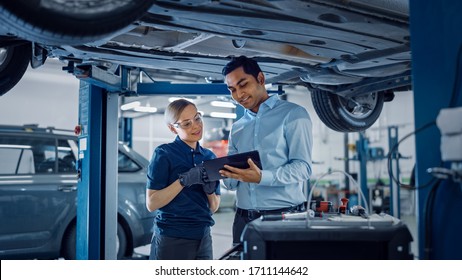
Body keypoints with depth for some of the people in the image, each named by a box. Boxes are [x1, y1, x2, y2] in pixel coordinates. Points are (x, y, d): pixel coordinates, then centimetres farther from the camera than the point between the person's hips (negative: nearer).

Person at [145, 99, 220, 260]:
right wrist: (184, 180, -21)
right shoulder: (164, 154, -8)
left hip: (203, 239, 5)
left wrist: (210, 190, -11)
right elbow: (151, 203, -13)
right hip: (171, 240, -5)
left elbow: (213, 208, 9)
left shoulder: (209, 157, 7)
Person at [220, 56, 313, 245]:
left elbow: (302, 168, -12)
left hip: (284, 215, -5)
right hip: (243, 219, 5)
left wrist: (261, 177, -26)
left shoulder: (293, 114, -1)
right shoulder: (237, 128, 17)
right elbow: (232, 182, 14)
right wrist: (224, 173, -9)